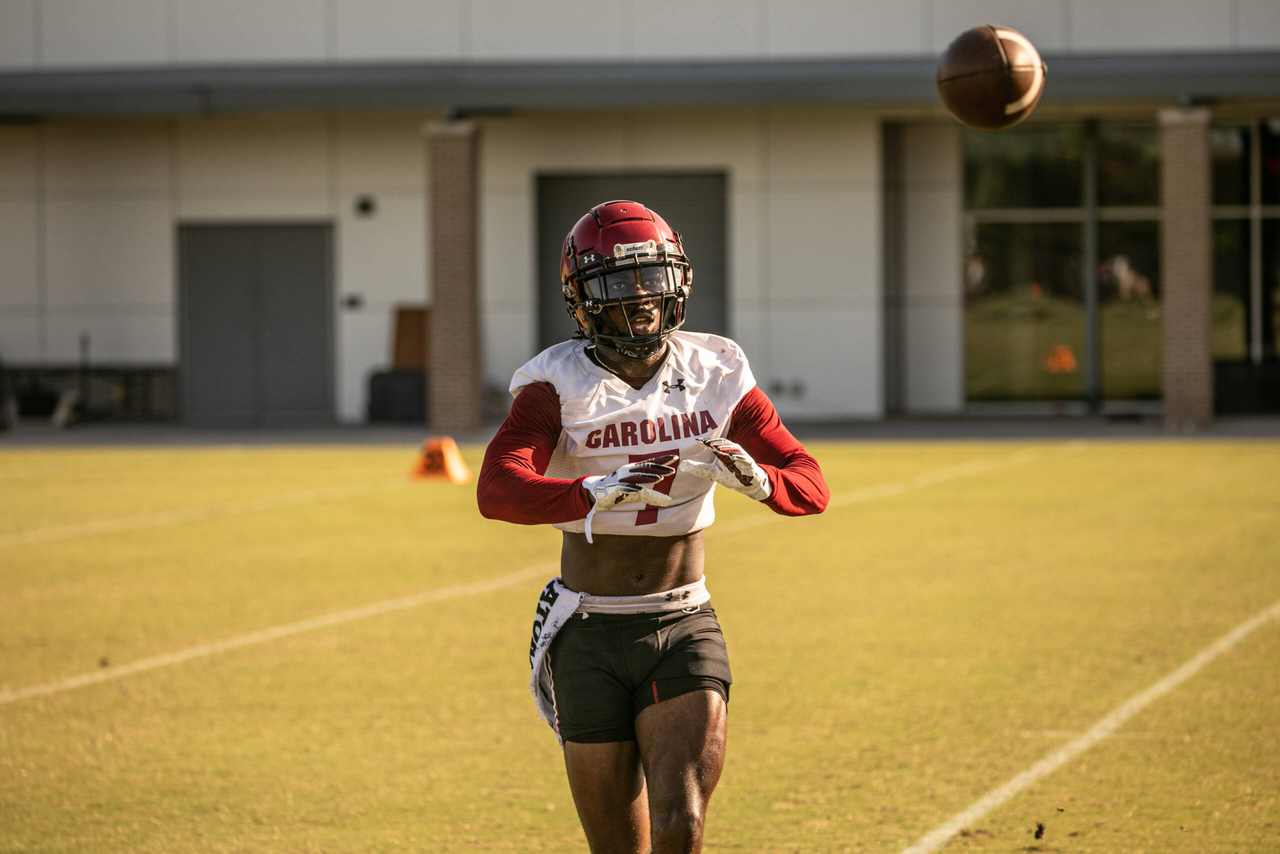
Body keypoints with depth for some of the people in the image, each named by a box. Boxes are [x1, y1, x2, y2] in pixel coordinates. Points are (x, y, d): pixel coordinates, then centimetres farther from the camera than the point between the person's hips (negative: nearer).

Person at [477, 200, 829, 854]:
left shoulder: (715, 377, 0)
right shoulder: (559, 386, -8)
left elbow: (811, 488, 0)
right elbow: (497, 491, -25)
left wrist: (754, 477, -24)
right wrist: (600, 492, -43)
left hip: (683, 629, 1)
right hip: (591, 638, -1)